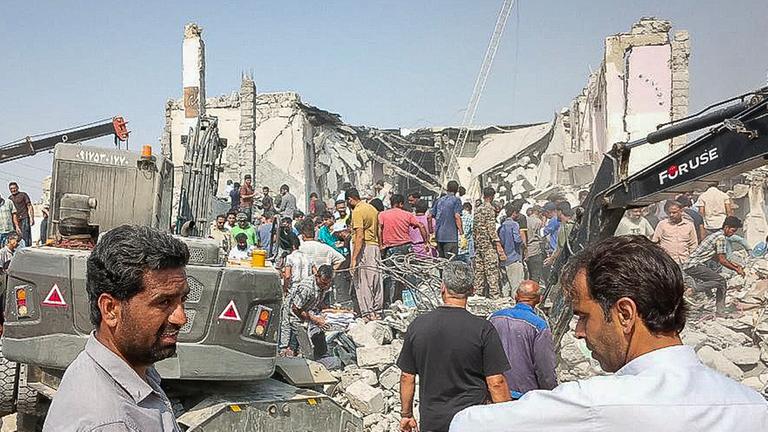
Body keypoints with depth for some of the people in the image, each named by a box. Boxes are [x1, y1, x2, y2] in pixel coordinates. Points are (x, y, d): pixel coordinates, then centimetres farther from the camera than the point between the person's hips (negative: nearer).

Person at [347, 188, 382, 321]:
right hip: (375, 246, 8)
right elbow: (378, 232, 16)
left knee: (362, 283, -4)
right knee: (376, 280, 11)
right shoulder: (373, 209, 15)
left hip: (363, 247, -8)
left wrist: (353, 258, -19)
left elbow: (360, 236, -19)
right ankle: (377, 312, 17)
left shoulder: (357, 211, -12)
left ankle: (368, 313, -4)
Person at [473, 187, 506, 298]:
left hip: (478, 244, 8)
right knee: (492, 272, -8)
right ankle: (495, 296, -10)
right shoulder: (490, 209, -10)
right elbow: (491, 228, -17)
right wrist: (499, 245, -17)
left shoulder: (477, 210, 14)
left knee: (479, 272, 10)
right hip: (488, 244, -8)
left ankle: (477, 294, 12)